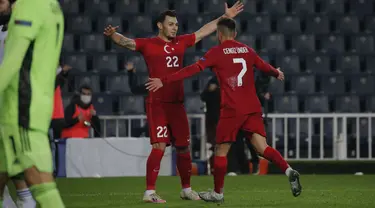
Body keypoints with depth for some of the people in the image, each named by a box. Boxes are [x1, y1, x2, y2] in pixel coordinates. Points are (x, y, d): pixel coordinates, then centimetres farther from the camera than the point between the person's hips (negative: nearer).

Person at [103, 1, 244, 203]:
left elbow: (204, 31, 23)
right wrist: (112, 35, -35)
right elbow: (126, 42, -14)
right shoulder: (148, 44, -3)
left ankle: (186, 189, 26)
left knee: (183, 147, 12)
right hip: (157, 103, -6)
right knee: (159, 146, -14)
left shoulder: (181, 42, 12)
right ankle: (149, 192, -11)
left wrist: (225, 17, 28)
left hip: (177, 103, 6)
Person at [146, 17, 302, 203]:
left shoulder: (216, 52, -3)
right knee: (262, 147, 2)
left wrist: (164, 81, -10)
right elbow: (265, 67, 29)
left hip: (232, 109, -5)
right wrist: (277, 73, 52)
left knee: (221, 150, 7)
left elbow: (193, 69, -10)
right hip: (253, 108, 5)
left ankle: (218, 193, 14)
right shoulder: (247, 50, 12)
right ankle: (288, 171, -21)